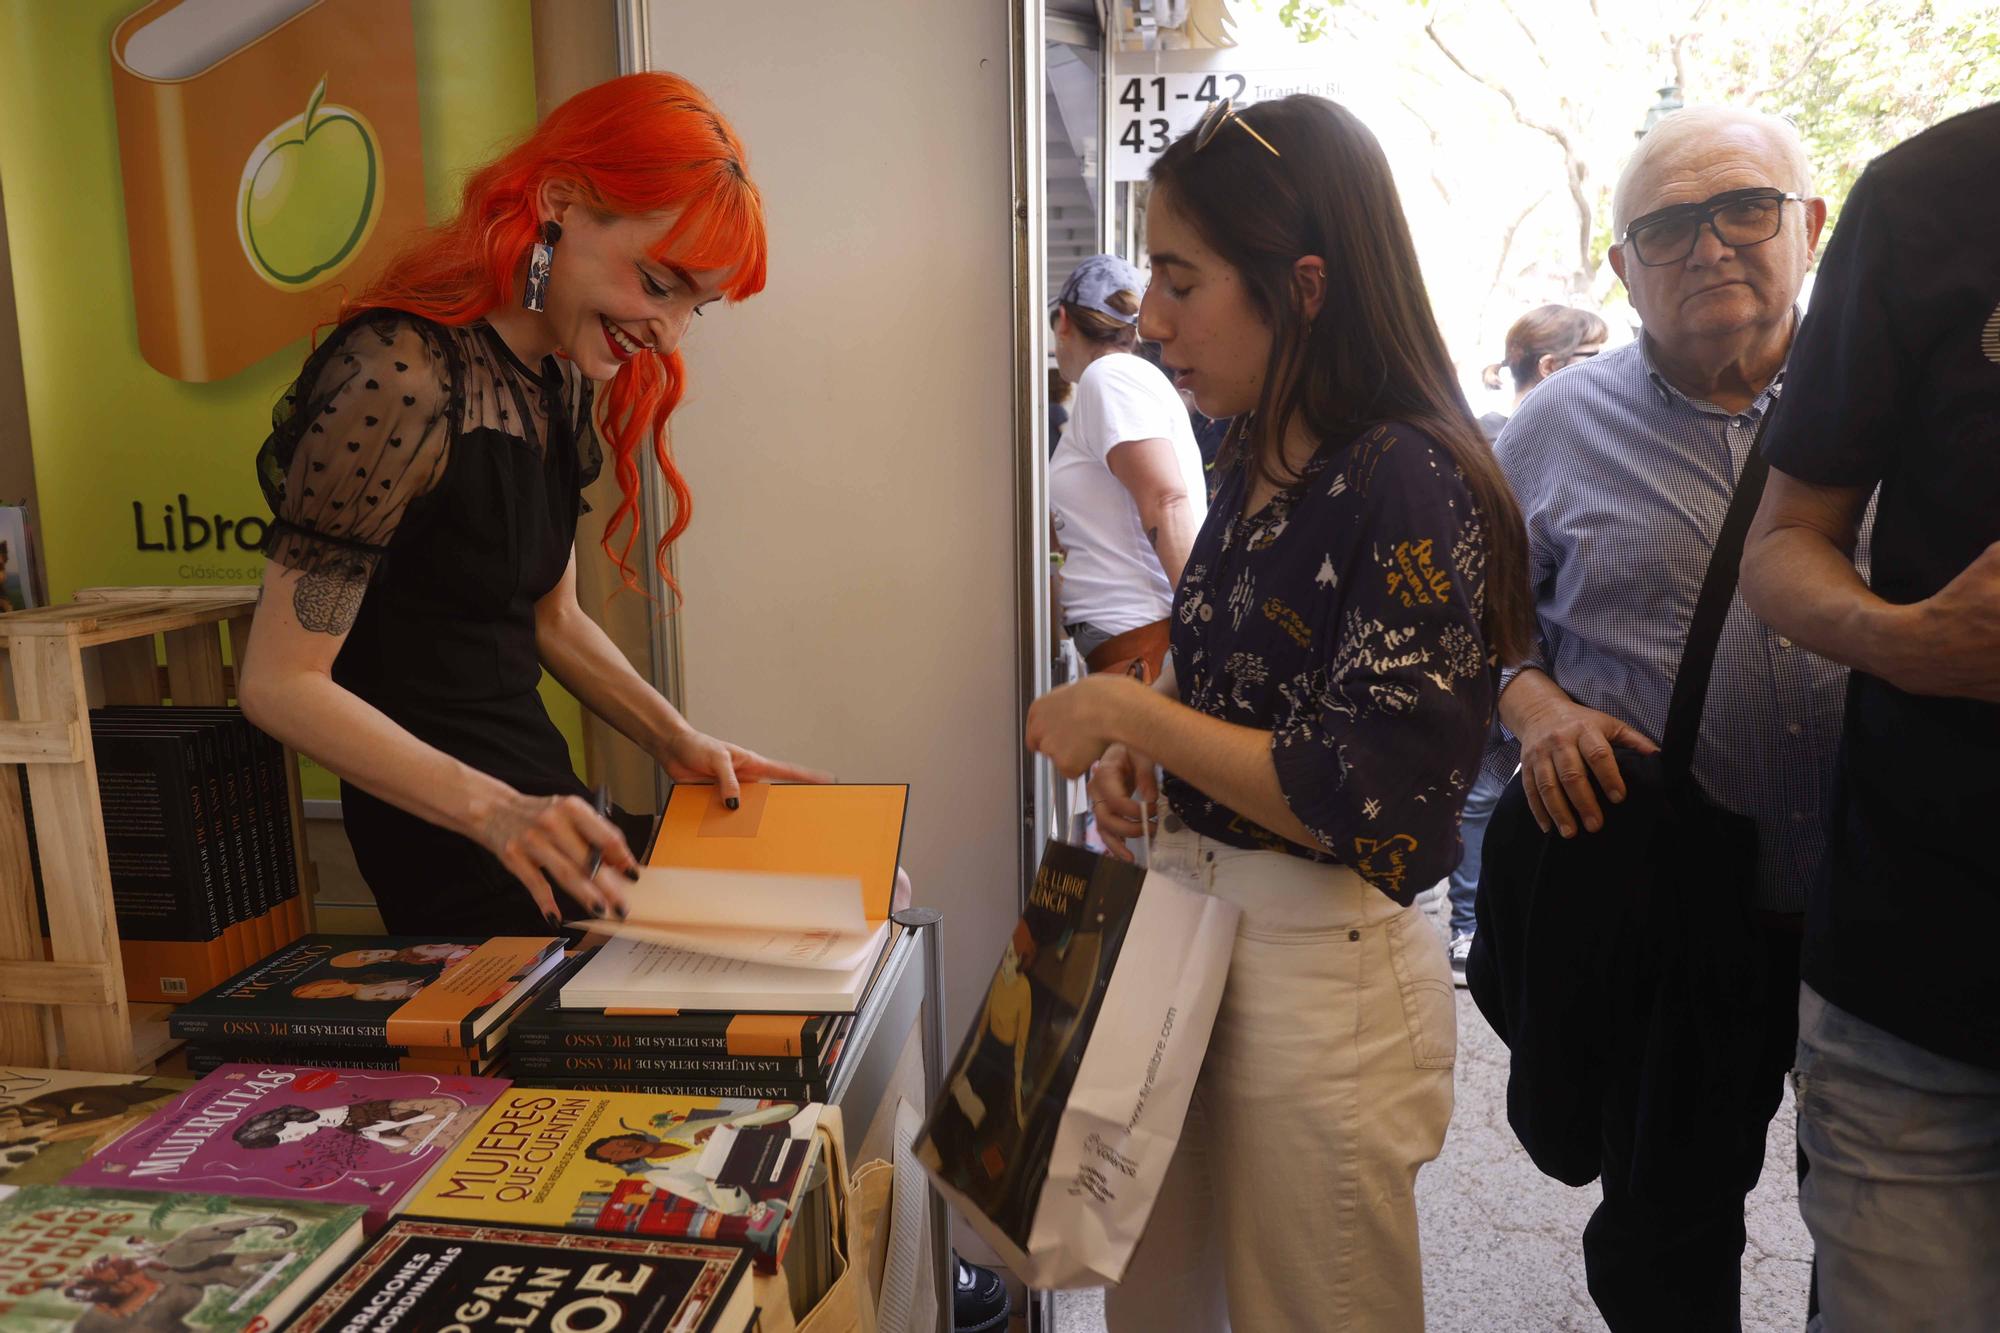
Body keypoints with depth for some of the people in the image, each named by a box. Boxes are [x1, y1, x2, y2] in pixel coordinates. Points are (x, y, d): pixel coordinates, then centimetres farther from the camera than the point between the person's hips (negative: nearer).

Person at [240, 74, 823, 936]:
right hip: (448, 840, -8)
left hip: (537, 805, 8)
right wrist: (494, 812, -29)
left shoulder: (568, 377, 6)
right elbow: (281, 684, -20)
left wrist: (677, 742, 0)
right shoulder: (400, 382, -22)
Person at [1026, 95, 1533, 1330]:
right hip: (1194, 918, 8)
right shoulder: (1263, 462, 5)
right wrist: (1144, 743, -1)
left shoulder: (1411, 485, -20)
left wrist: (1129, 709, -19)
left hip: (1320, 967, -8)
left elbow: (1362, 803, -24)